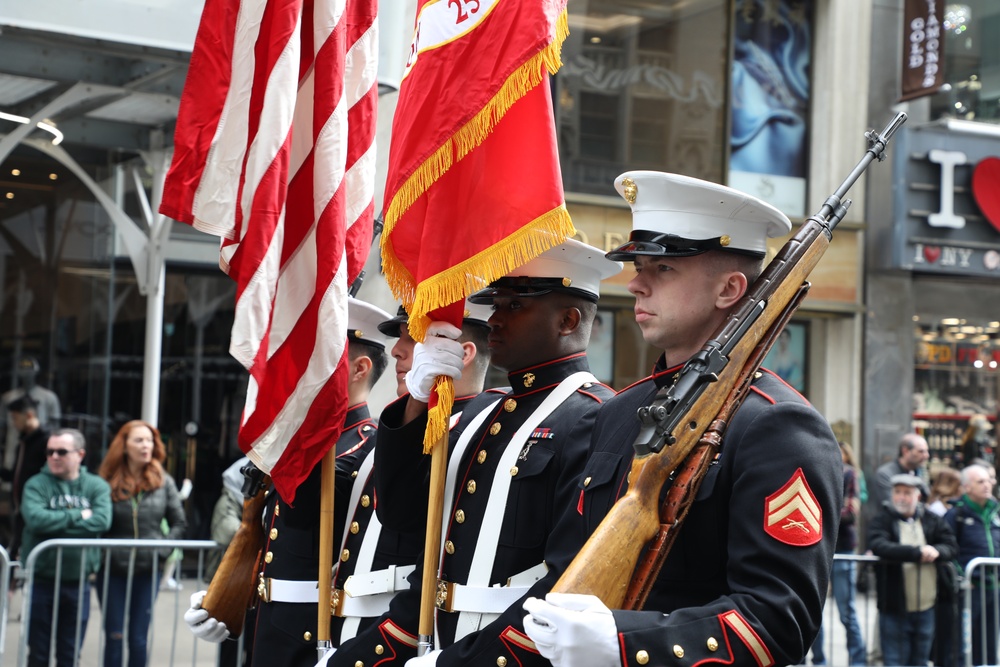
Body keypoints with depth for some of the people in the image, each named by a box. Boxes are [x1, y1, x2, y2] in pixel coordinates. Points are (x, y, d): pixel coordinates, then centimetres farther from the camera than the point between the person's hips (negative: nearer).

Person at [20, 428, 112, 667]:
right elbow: (35, 519, -20)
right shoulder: (37, 484, -2)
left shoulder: (96, 486, 3)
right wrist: (78, 516, -12)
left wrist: (56, 523, -16)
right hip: (42, 581, -1)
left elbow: (102, 521, -14)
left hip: (78, 583, 1)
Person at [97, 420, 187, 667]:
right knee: (114, 638, 3)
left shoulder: (163, 482, 1)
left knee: (139, 639, 4)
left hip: (148, 571, 1)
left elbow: (179, 523, 7)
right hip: (113, 570, -1)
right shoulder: (108, 482, -5)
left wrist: (162, 549, -3)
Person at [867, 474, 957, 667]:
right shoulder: (882, 521, -4)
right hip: (895, 607, -4)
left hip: (925, 607, 4)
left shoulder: (932, 521, 7)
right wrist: (917, 552, -25)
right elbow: (879, 547, -22)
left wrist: (936, 551, -19)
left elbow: (951, 546, 4)